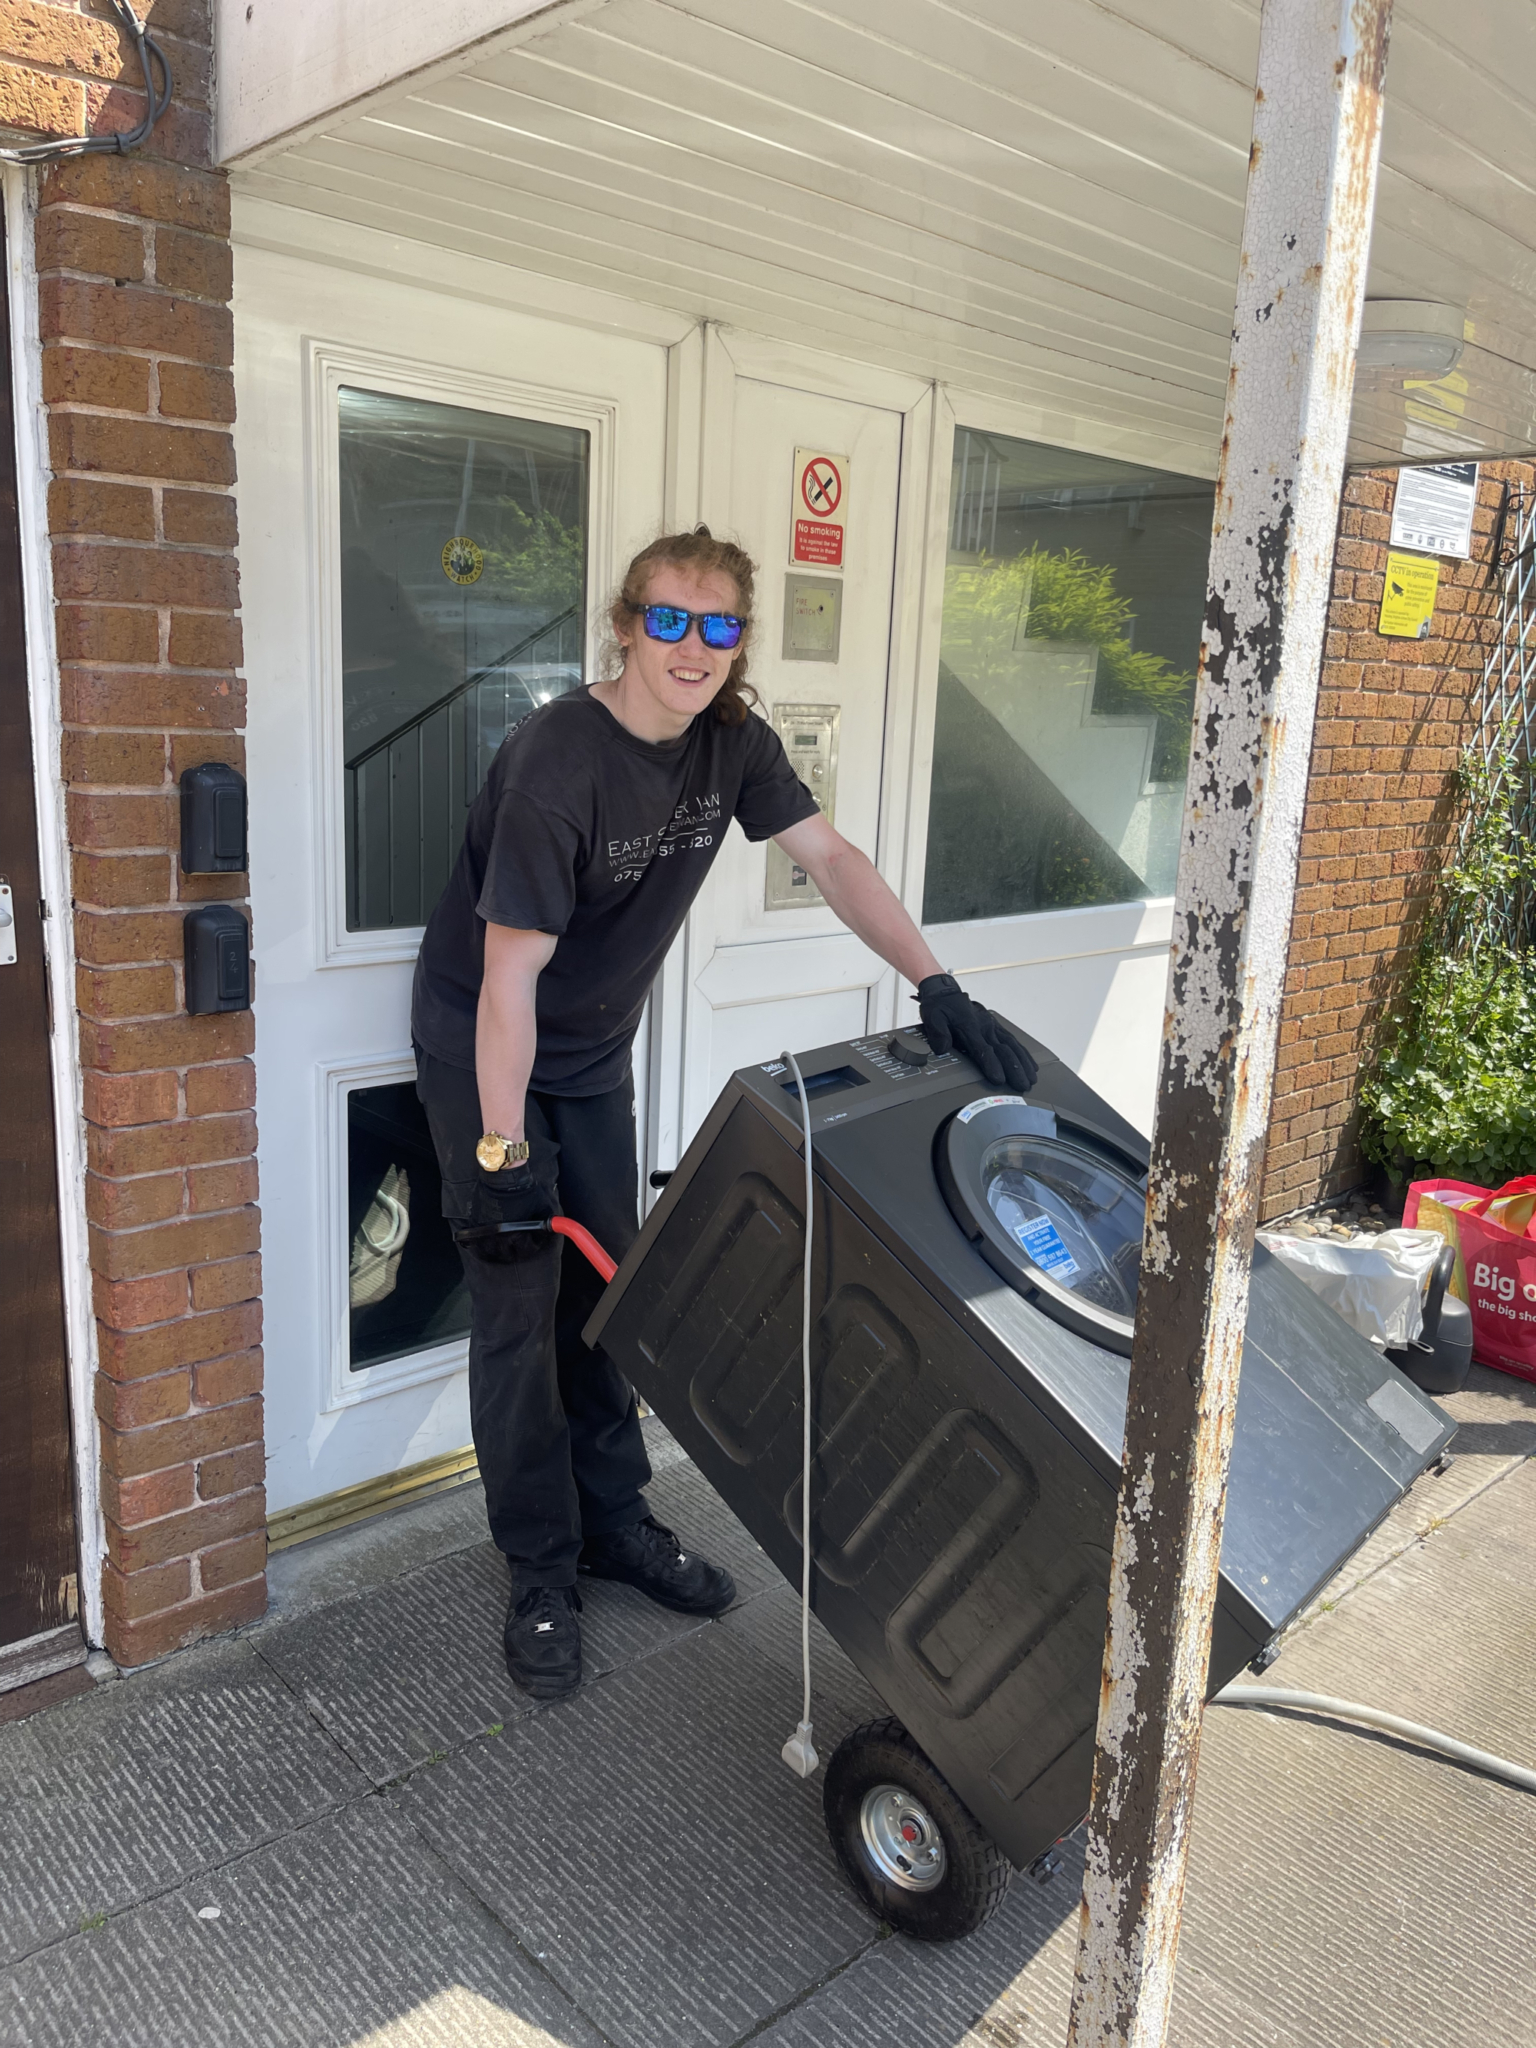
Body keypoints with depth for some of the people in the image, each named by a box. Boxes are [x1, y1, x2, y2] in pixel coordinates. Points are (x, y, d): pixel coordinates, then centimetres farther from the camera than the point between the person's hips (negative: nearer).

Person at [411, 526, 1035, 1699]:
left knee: (606, 1289, 13)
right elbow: (509, 974, -29)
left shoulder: (731, 741, -8)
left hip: (596, 1049, 6)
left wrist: (938, 988, -17)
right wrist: (505, 1150, -28)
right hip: (484, 1048, -6)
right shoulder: (560, 761, -29)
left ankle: (614, 1524, 29)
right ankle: (543, 1575, 14)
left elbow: (830, 857, -7)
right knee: (520, 1307, -2)